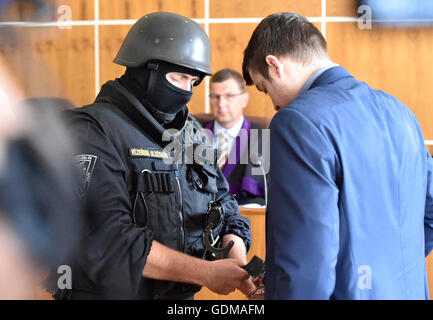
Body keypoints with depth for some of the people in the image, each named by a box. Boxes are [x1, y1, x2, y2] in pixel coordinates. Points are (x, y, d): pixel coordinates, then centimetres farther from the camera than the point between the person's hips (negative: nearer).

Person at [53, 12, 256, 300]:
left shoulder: (192, 133, 9)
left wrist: (237, 262, -13)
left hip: (182, 297, 7)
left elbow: (224, 210, 10)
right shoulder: (92, 132, -15)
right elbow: (103, 239, -25)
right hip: (109, 293, -6)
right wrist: (206, 272, -25)